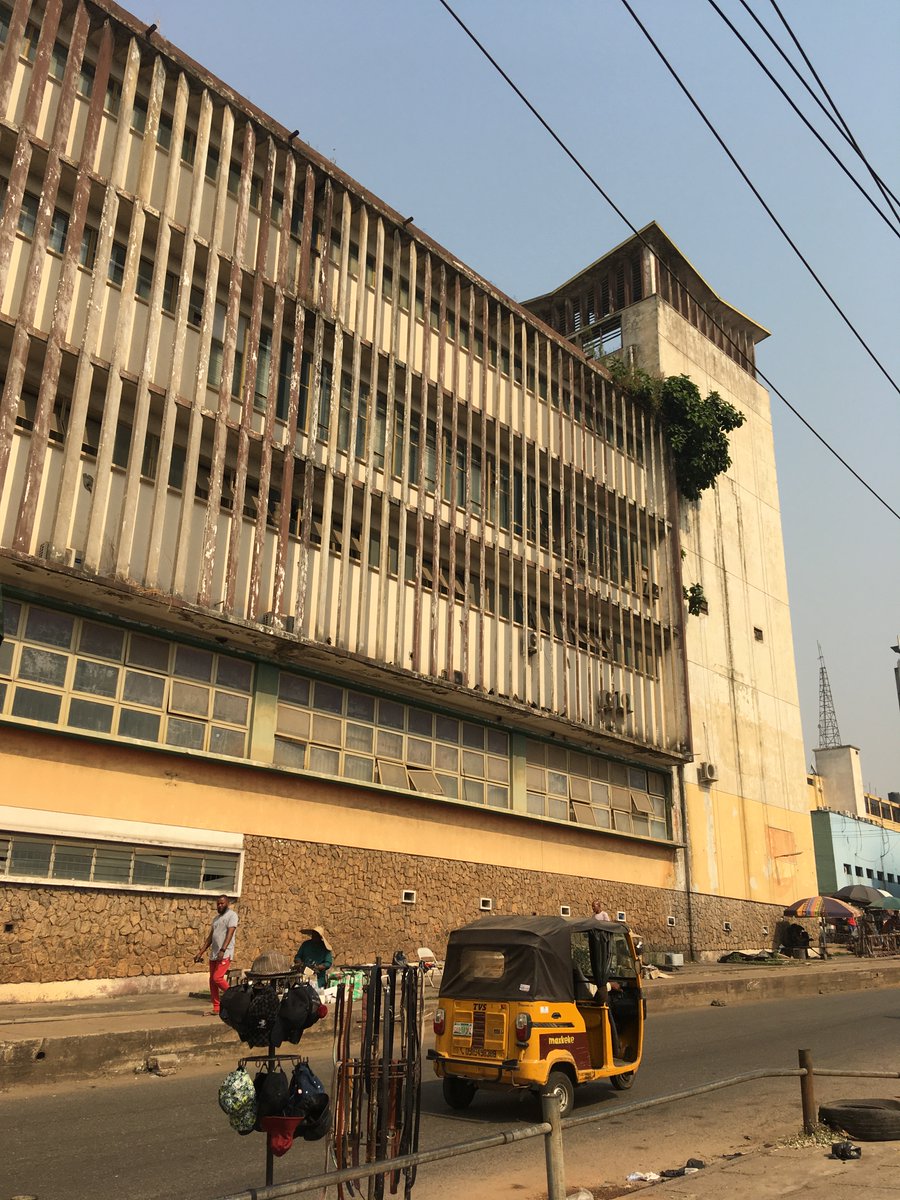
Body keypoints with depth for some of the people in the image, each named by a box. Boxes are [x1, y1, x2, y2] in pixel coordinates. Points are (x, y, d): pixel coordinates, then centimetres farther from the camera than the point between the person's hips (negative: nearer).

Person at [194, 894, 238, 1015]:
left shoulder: (232, 915, -4)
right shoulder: (216, 918, 20)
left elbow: (229, 934, -15)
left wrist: (222, 950, -26)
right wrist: (200, 952, 16)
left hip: (225, 954, -8)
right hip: (213, 954, 8)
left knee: (217, 978, -17)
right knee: (212, 981, 5)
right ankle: (216, 1009, 10)